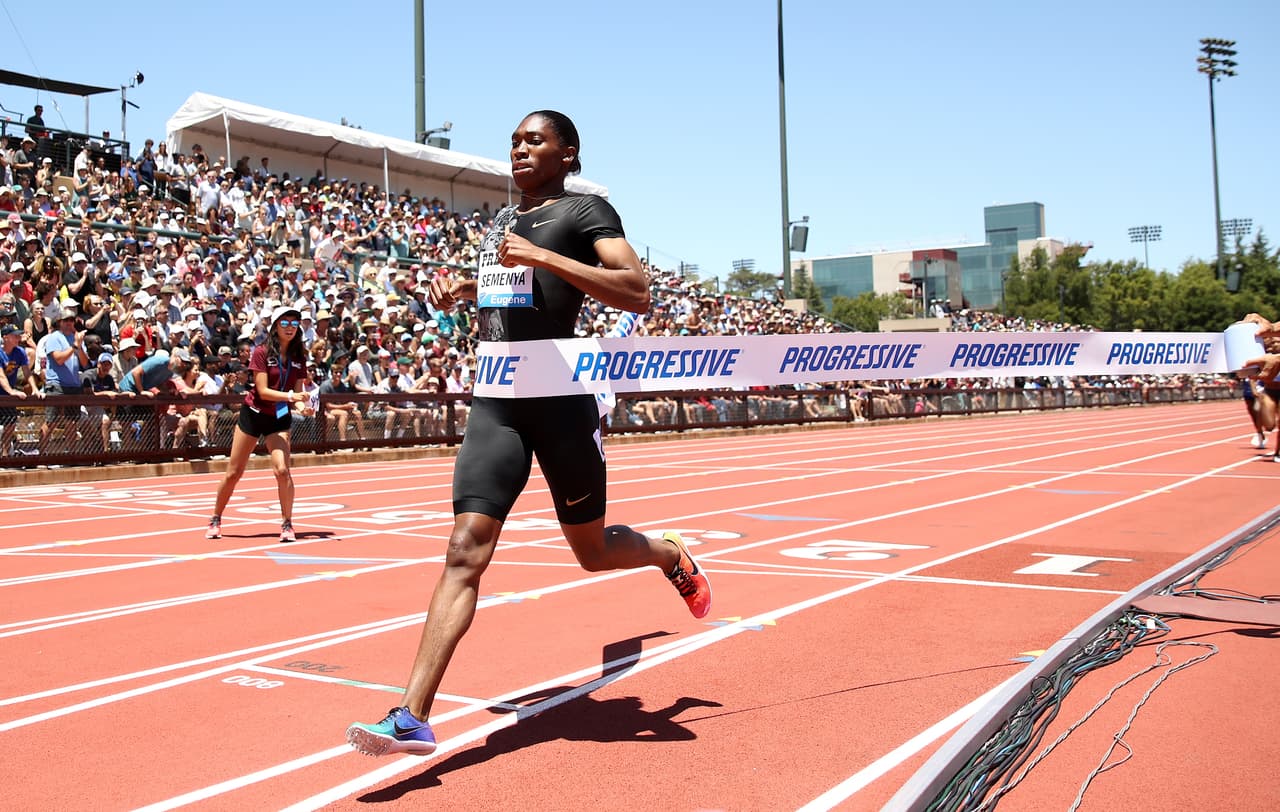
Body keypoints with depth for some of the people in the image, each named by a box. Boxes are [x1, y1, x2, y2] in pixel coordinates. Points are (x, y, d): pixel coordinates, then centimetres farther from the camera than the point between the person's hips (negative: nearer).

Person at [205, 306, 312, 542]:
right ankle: (215, 521, 26)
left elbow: (297, 392, 2)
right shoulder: (262, 352, -13)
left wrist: (302, 406, -19)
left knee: (282, 469, -18)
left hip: (279, 419, 2)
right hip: (253, 414, -1)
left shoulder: (299, 357, -2)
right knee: (233, 473, 7)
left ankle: (287, 525, -5)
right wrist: (290, 395, -34)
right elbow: (263, 391, -21)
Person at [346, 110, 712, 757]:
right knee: (466, 550, -8)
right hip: (496, 403, 5)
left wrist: (542, 257, -21)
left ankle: (672, 556, 45)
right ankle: (412, 718, -12)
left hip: (560, 402, -5)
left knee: (592, 551, 11)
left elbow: (637, 293, -16)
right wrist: (462, 288, 15)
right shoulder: (500, 223, 19)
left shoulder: (585, 211, -2)